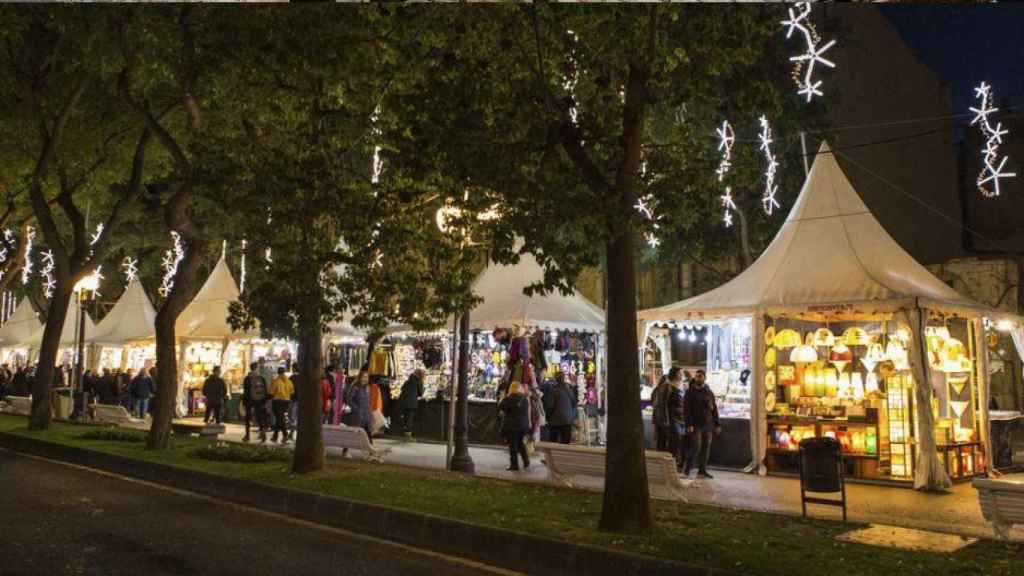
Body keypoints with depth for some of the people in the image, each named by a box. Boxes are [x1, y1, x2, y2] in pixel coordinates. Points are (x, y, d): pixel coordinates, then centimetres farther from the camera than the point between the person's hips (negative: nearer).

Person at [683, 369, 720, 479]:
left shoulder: (709, 392, 13)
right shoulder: (690, 392, -1)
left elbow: (714, 409, 15)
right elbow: (686, 409, -7)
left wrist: (717, 424, 9)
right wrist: (689, 424, -16)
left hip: (708, 425, 5)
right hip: (696, 425, -5)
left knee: (706, 449, 6)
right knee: (696, 447, -11)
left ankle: (702, 470, 13)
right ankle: (688, 468, 4)